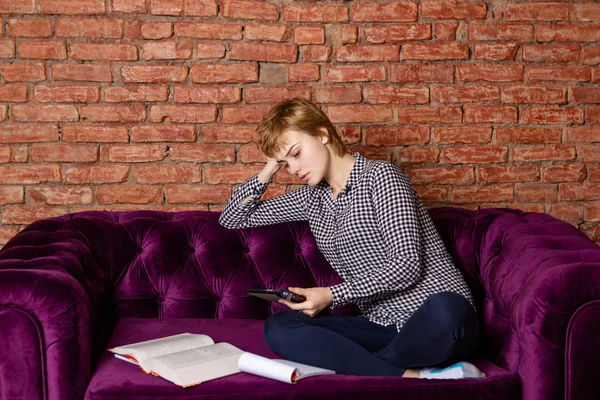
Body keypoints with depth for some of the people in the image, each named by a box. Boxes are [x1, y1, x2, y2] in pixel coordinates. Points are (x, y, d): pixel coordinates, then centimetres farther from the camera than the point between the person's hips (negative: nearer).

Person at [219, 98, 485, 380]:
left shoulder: (380, 176, -5)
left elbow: (406, 265, -15)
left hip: (437, 319, -6)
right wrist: (268, 172, 10)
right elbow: (231, 219, 22)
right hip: (383, 327, 6)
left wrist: (333, 295, -18)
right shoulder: (312, 198, 15)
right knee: (278, 328, -19)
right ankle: (414, 377, -26)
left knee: (446, 310, -42)